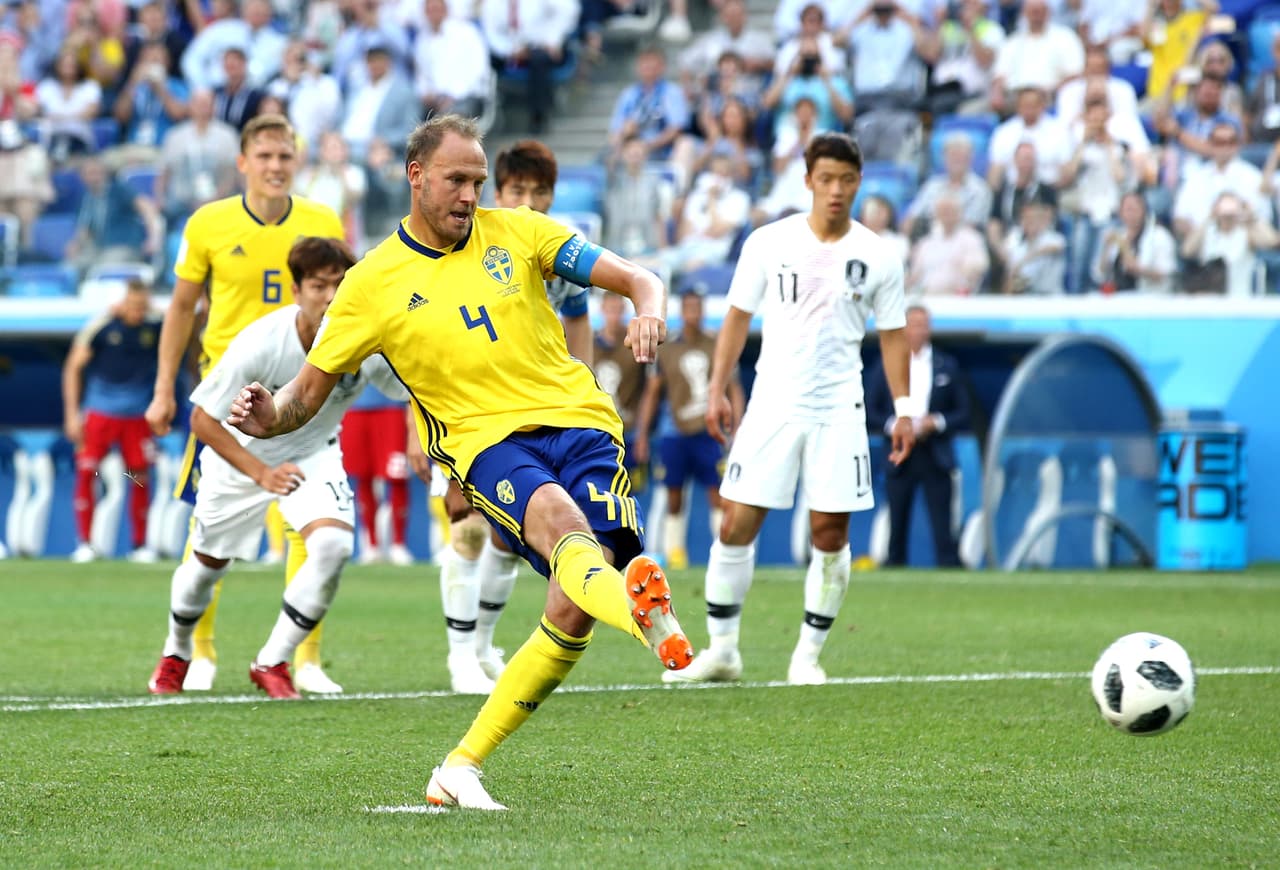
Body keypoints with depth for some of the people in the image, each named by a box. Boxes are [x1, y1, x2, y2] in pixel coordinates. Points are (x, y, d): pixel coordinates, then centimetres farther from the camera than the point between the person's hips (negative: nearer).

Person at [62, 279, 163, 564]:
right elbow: (73, 368, -2)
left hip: (137, 415, 2)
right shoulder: (101, 325, -9)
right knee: (86, 471, -10)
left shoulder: (155, 326, -3)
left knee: (140, 476, 1)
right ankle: (84, 543, -2)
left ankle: (140, 545, 13)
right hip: (100, 410, -2)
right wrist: (71, 414, -5)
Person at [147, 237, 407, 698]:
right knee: (208, 562, 17)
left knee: (333, 545, -25)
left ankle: (273, 662, -5)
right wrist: (261, 473, -32)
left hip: (313, 453, 1)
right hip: (241, 453, -1)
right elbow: (203, 419, -24)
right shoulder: (258, 343, -35)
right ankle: (176, 653, 50)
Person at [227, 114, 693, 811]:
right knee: (556, 516, -38)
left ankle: (461, 767, -5)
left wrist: (648, 311, -13)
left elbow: (636, 279, 11)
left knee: (573, 610, -16)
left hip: (579, 420, 2)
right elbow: (309, 389, 12)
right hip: (488, 443, -2)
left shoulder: (516, 232, 12)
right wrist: (271, 418, -11)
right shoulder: (373, 283, 9)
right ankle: (641, 609, -71)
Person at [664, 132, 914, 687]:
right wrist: (717, 389, 2)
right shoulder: (768, 243, 1)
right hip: (771, 405, 0)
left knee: (830, 532, -2)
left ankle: (809, 654, 9)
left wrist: (903, 409, 2)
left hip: (839, 411, 0)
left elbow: (892, 335, 8)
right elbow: (738, 318, 8)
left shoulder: (877, 257, 2)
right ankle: (721, 650, 5)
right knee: (737, 523, -5)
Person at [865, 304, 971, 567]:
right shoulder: (885, 367, 7)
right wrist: (893, 425, -12)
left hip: (936, 457, 0)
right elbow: (871, 414, 5)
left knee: (943, 530, -7)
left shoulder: (947, 366, 8)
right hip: (900, 455, 0)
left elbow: (963, 414, 7)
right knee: (897, 529, 3)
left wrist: (936, 422, -10)